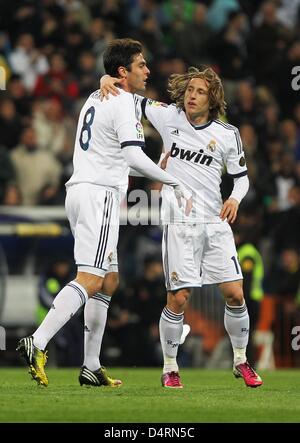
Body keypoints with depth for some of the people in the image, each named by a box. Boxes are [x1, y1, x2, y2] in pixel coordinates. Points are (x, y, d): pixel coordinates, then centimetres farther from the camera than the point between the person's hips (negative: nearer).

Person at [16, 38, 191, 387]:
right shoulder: (122, 103, -9)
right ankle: (36, 344, -27)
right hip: (100, 194, -10)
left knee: (109, 280, 13)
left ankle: (91, 367, 11)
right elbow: (134, 157, -21)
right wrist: (177, 184, -15)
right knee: (90, 280, -16)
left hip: (79, 189, 10)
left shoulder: (96, 98, 20)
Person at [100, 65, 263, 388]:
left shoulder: (228, 134, 2)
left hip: (216, 223, 2)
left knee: (235, 294, -1)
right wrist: (107, 80, -12)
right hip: (178, 224, -2)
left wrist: (235, 198, -10)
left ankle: (240, 361, 18)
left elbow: (241, 176, 11)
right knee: (178, 299, -7)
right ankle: (170, 368, 9)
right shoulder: (168, 117, 0)